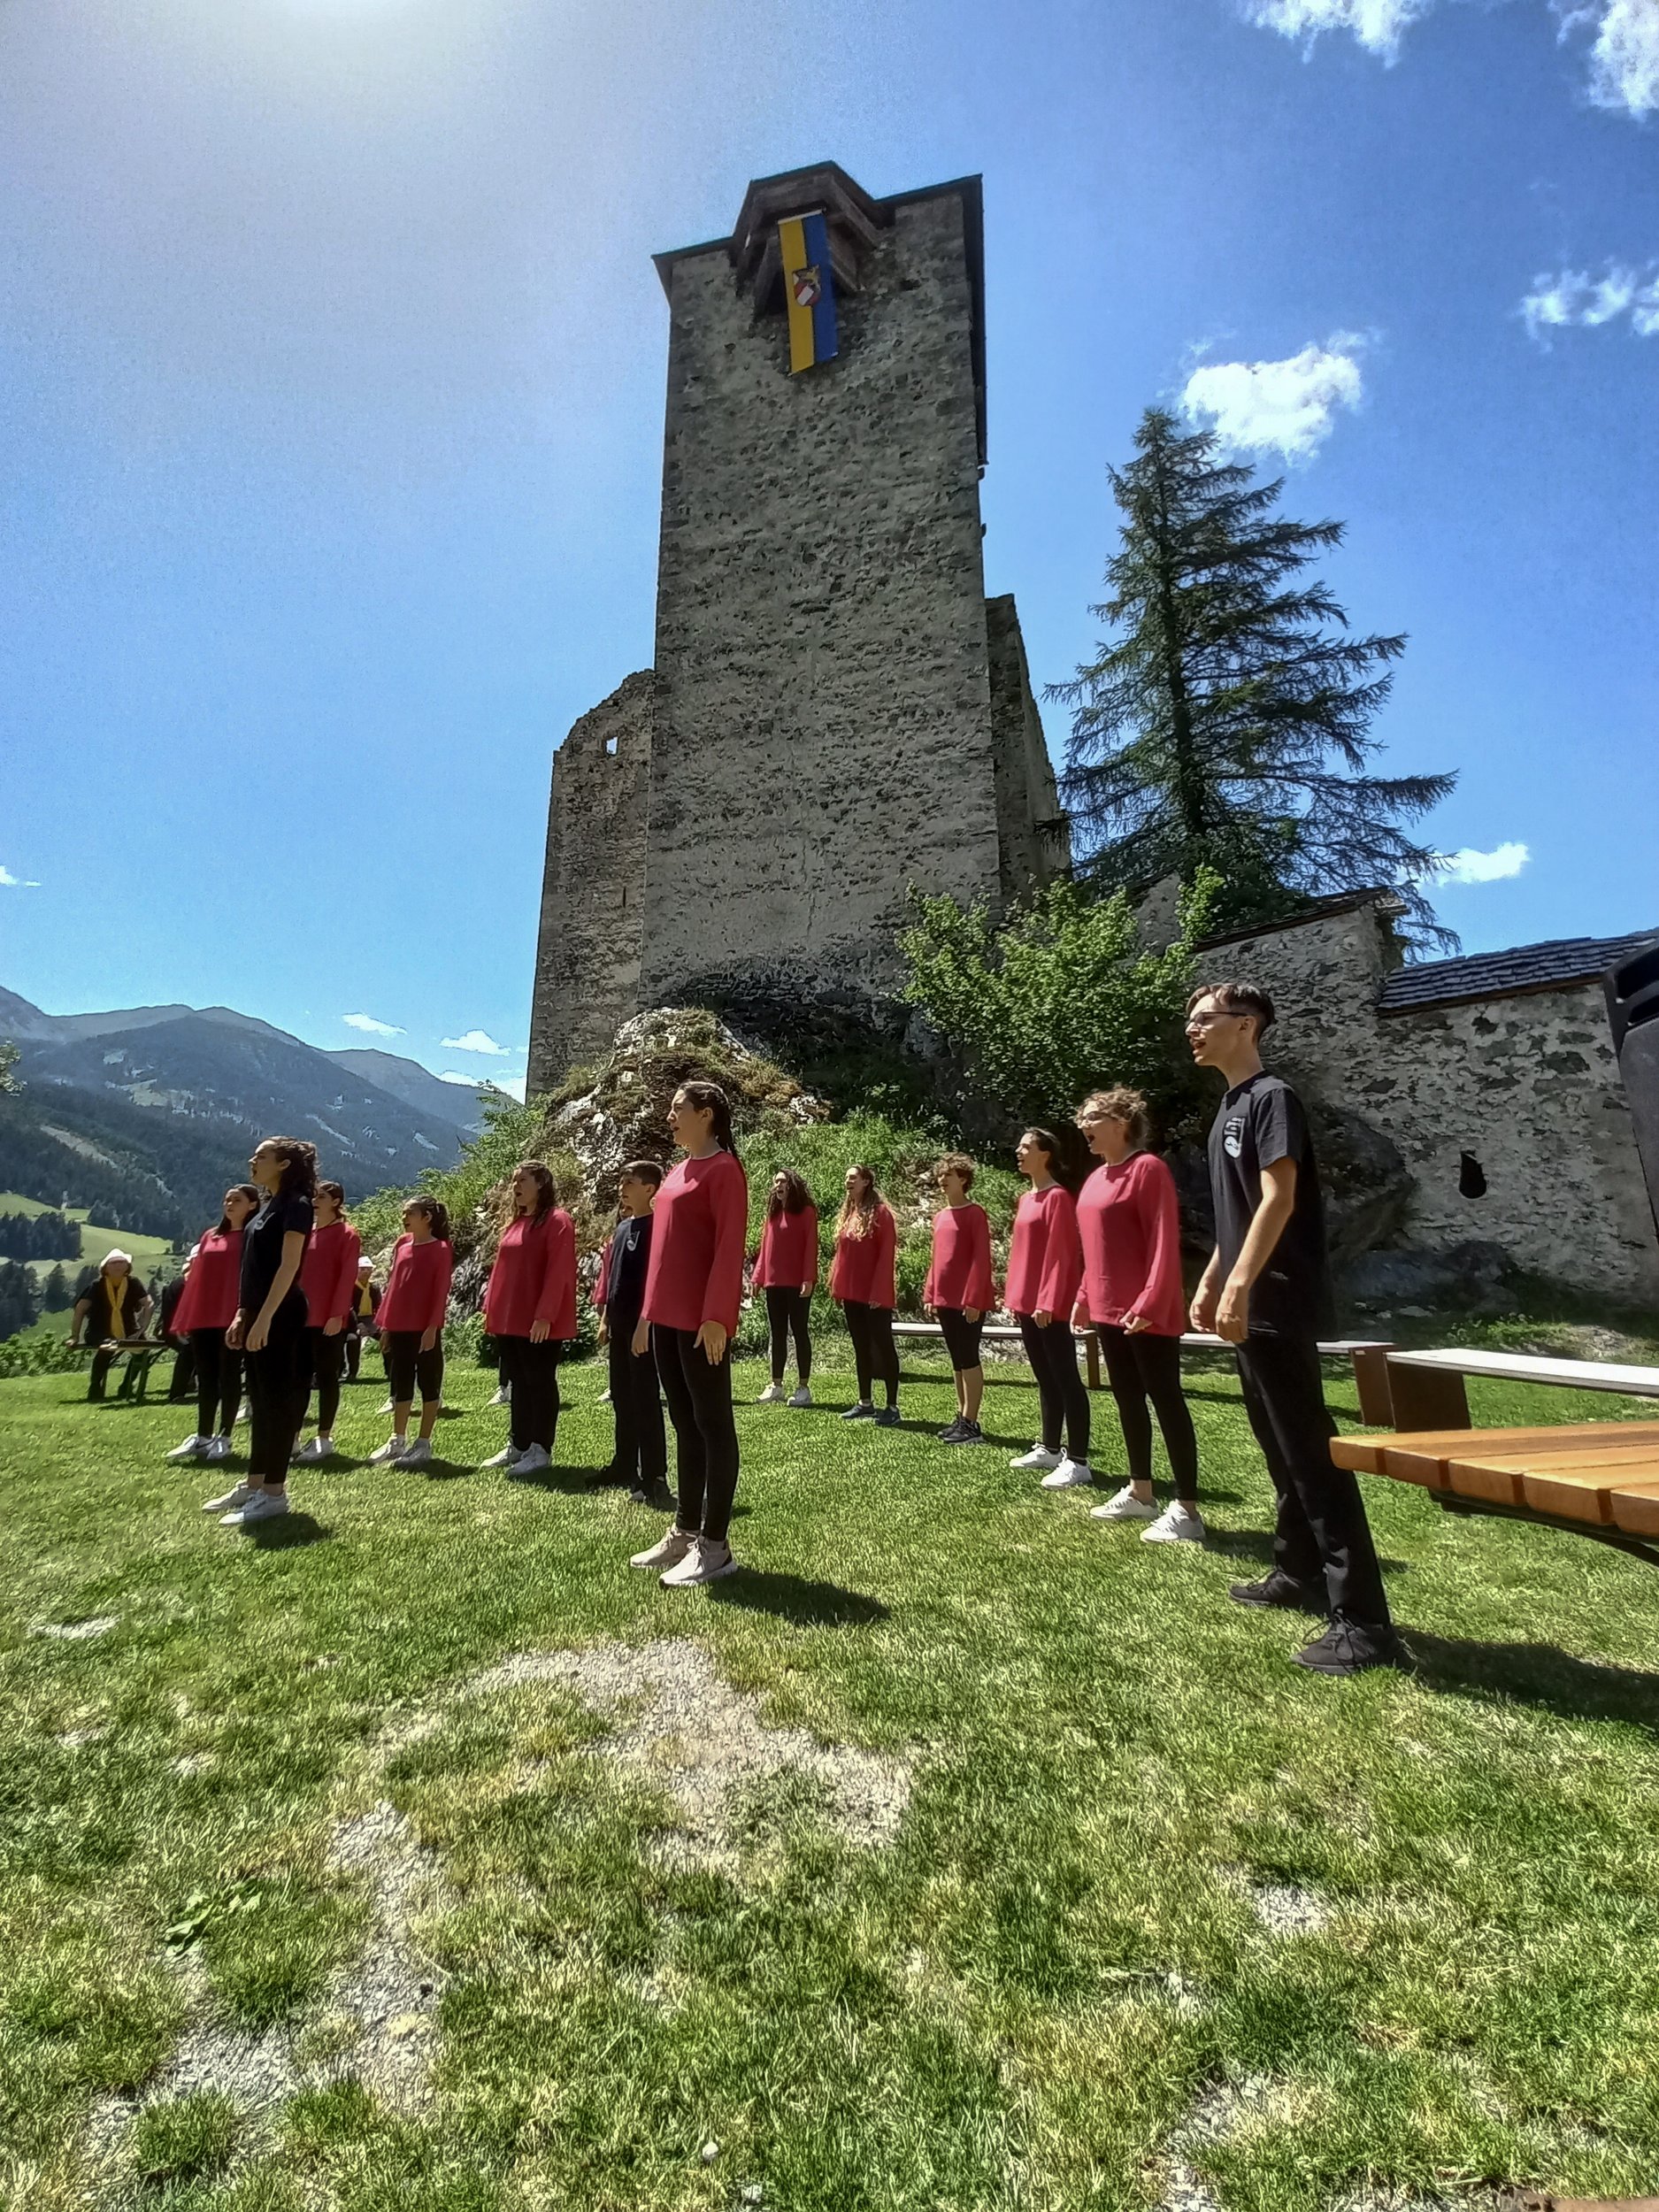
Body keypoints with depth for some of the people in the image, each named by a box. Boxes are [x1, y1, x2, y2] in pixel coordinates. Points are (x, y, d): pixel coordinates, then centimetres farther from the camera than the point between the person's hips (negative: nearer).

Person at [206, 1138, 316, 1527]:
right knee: (260, 1399, 14)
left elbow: (289, 1266, -19)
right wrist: (242, 1315, 15)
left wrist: (264, 1318, -23)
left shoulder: (295, 1205, -12)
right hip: (257, 1314, 10)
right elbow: (254, 1269, 18)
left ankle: (274, 1492, 3)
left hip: (280, 1316, -10)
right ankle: (253, 1483, 24)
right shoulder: (267, 1205, 16)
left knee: (278, 1400, -3)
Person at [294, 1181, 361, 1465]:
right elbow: (295, 1272, 15)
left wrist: (337, 1314, -17)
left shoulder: (347, 1235, -5)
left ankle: (324, 1439, 7)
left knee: (326, 1377, 0)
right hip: (301, 1316, 6)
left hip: (330, 1319, -6)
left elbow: (347, 1277, -11)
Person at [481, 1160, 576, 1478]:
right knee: (519, 1383, 15)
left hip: (540, 1323, -8)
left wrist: (545, 1315, -22)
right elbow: (501, 1268, 18)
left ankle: (540, 1450, 7)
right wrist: (491, 1307, 12)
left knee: (540, 1383, 0)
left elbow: (558, 1272, -17)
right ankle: (518, 1445, 24)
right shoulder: (514, 1222, 16)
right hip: (509, 1319, 8)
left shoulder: (557, 1220, -10)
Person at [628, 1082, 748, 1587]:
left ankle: (715, 1545, 9)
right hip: (667, 1317, 9)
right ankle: (685, 1531, 26)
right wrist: (648, 1311, 18)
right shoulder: (676, 1172, 17)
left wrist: (716, 1315, -22)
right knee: (684, 1424, 15)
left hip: (703, 1319, -9)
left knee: (713, 1425, 0)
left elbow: (729, 1247, -17)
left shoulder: (723, 1168, -10)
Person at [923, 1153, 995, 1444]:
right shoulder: (939, 1217, 14)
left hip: (969, 1301, -8)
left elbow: (981, 1259, -14)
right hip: (945, 1300, 8)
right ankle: (962, 1418, 22)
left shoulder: (975, 1214, -9)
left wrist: (973, 1299, -19)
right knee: (957, 1360, 13)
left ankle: (971, 1423, 2)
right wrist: (930, 1295, 12)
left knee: (968, 1359, -4)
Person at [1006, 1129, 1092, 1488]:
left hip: (1050, 1306, -9)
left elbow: (1060, 1254, -17)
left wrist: (1048, 1302, -20)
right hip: (1027, 1303, 10)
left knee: (1065, 1379, -5)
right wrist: (1013, 1296, 16)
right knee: (1045, 1378, 15)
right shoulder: (1026, 1199, 15)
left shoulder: (1058, 1197, -12)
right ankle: (1049, 1449, 25)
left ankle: (1078, 1461, 0)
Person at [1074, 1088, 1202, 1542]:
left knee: (1166, 1400, -2)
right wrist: (1085, 1298, 18)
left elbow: (1165, 1241, -19)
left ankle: (1186, 1510, 5)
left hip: (1146, 1312, -9)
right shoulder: (1097, 1177, 13)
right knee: (1127, 1399, 16)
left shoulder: (1148, 1168, -13)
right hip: (1108, 1309, 9)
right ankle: (1140, 1493, 28)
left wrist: (1150, 1302, -24)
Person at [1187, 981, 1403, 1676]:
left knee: (1312, 1453, -8)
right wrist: (1208, 1283, 20)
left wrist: (1239, 1288, -25)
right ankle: (1298, 1573, 30)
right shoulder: (1229, 1108, 17)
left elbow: (1278, 1200, -21)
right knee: (1281, 1450, 17)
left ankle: (1363, 1622, -1)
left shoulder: (1271, 1097, -11)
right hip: (1250, 1308, 10)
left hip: (1278, 1307, -10)